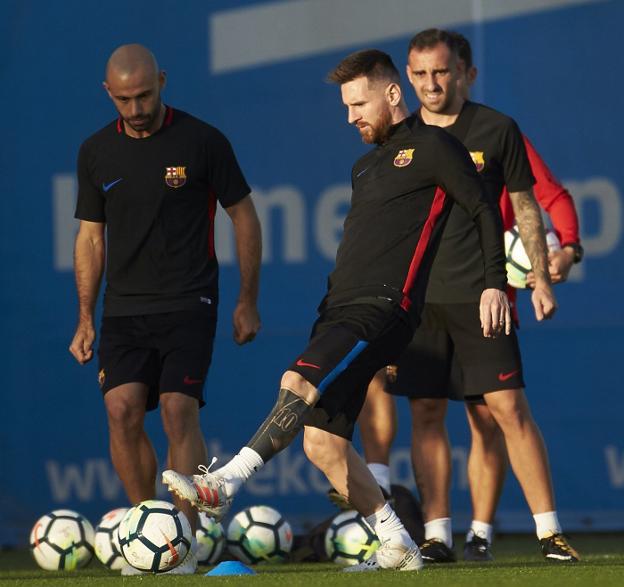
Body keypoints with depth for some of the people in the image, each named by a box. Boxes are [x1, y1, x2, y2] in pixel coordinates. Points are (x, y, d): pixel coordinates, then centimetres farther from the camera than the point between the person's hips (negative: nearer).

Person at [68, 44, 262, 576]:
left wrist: (248, 302, 2)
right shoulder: (96, 152, 7)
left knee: (179, 411, -16)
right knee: (122, 410, -12)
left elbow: (245, 218, 4)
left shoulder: (202, 142, -4)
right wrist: (86, 319, 11)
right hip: (124, 308, 3)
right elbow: (91, 237, 15)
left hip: (188, 305, -3)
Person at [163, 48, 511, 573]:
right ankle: (398, 548, 7)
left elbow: (485, 211, -2)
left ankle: (224, 485, -38)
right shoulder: (365, 167, 26)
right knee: (322, 441, 0)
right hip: (340, 309, 9)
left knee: (298, 384, -29)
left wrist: (494, 284, -10)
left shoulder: (430, 146, 1)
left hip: (381, 310, -9)